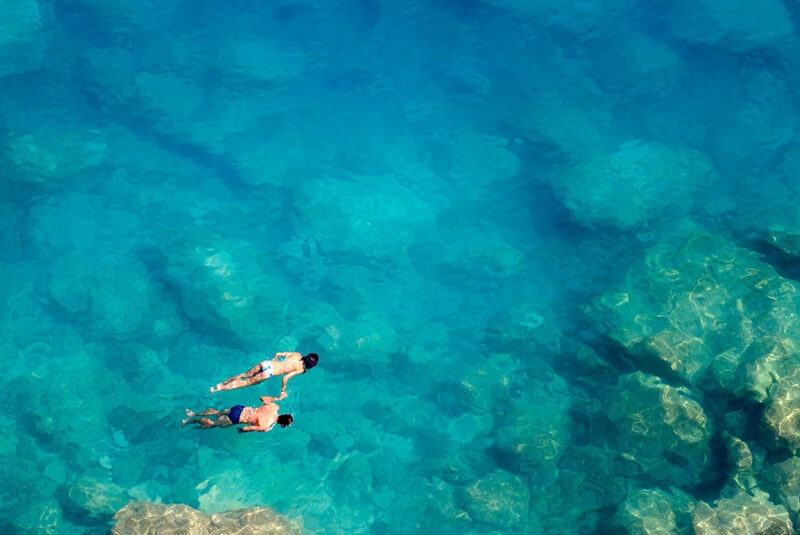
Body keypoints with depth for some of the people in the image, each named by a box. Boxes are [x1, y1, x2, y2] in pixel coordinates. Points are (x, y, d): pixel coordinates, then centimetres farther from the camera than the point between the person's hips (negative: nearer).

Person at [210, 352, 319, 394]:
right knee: (246, 382, 1)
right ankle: (219, 388, -5)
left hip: (266, 363, 5)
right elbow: (285, 378, -14)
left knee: (244, 375, 19)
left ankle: (222, 383, 15)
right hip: (269, 372, -5)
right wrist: (283, 391, 1)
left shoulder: (297, 354, 11)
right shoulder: (301, 369, -6)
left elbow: (278, 354, 18)